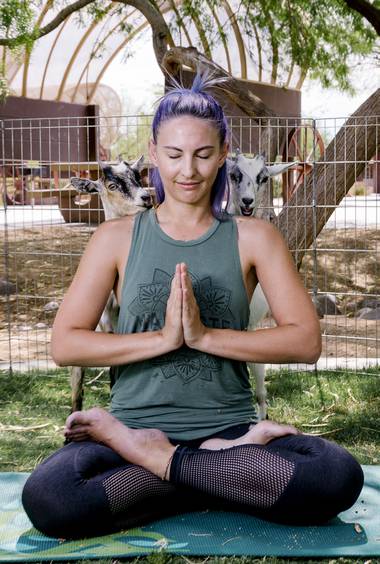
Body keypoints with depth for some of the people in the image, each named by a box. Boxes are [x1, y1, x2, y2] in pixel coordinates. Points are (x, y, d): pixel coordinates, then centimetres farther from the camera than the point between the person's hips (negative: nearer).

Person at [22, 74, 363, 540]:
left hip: (229, 425, 1)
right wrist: (163, 338, -13)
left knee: (339, 477, -29)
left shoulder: (253, 238, 8)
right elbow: (64, 345, -1)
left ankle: (161, 463, -12)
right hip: (136, 426, 0)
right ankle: (237, 466, -14)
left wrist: (204, 335, -14)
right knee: (45, 497, -32)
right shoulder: (116, 239, 8)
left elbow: (306, 341, -3)